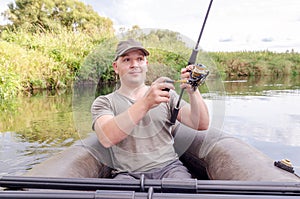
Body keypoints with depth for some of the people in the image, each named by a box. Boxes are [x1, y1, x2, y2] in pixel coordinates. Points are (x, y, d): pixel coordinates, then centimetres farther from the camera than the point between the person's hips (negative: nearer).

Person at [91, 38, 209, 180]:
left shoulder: (167, 95, 11)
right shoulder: (104, 102, 5)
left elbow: (201, 125, 0)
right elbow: (106, 139, -17)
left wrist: (193, 92, -19)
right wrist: (145, 104, -30)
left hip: (168, 168, 2)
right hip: (128, 174, -1)